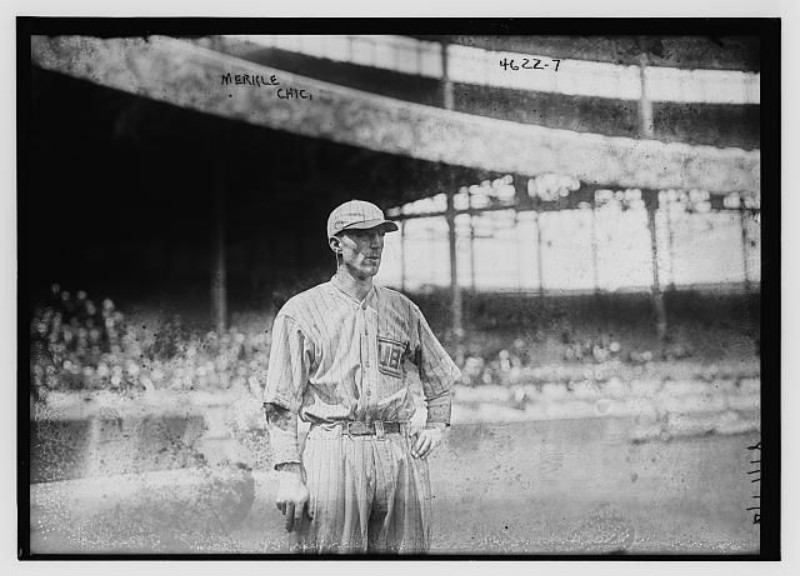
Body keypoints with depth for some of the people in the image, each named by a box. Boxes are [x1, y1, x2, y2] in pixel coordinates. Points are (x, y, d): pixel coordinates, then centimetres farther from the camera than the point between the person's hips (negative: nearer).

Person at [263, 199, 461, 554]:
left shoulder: (404, 310, 16)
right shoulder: (301, 311, 3)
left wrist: (436, 425, 12)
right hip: (332, 451, -4)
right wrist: (288, 472, -10)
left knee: (407, 552, 1)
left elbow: (439, 377, 29)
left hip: (400, 453, 4)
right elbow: (280, 404, -1)